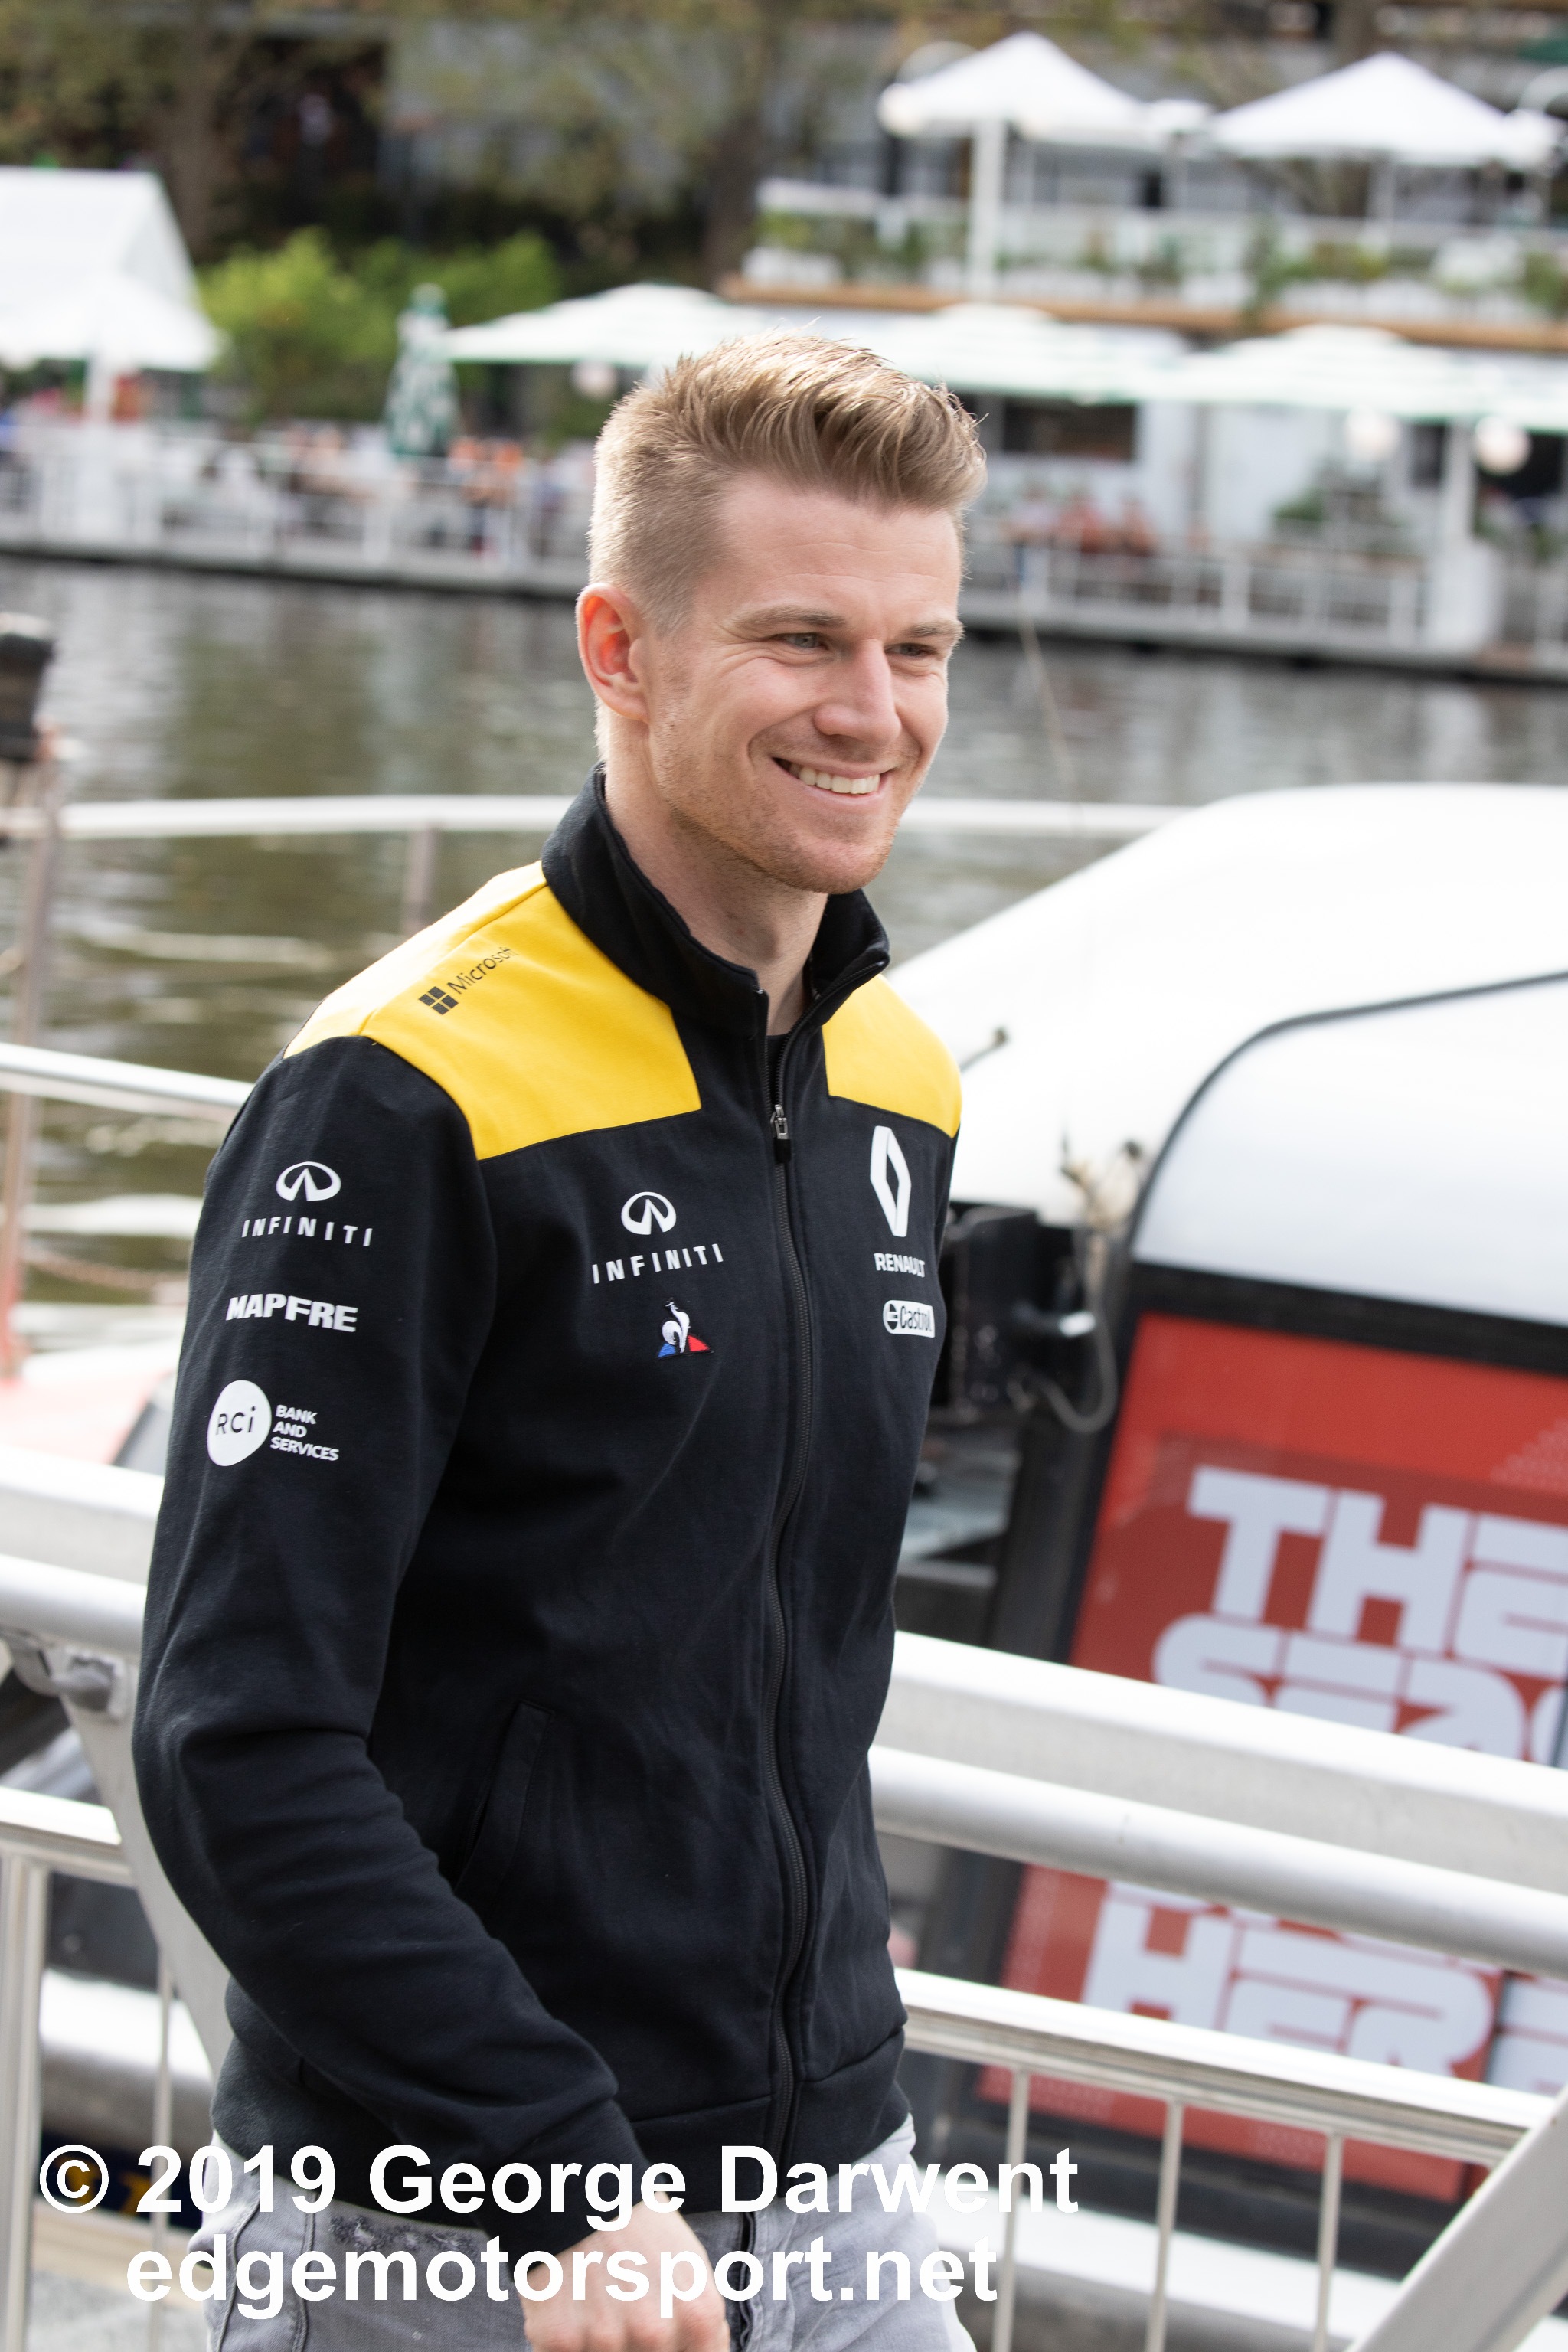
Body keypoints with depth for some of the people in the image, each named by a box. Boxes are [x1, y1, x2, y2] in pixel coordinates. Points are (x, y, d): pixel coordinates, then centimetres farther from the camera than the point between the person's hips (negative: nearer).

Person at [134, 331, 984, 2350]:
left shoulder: (899, 1084, 8)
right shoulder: (405, 1102, -15)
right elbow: (240, 1745, -19)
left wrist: (830, 2050, 16)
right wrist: (564, 2185, -23)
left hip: (833, 2176, 6)